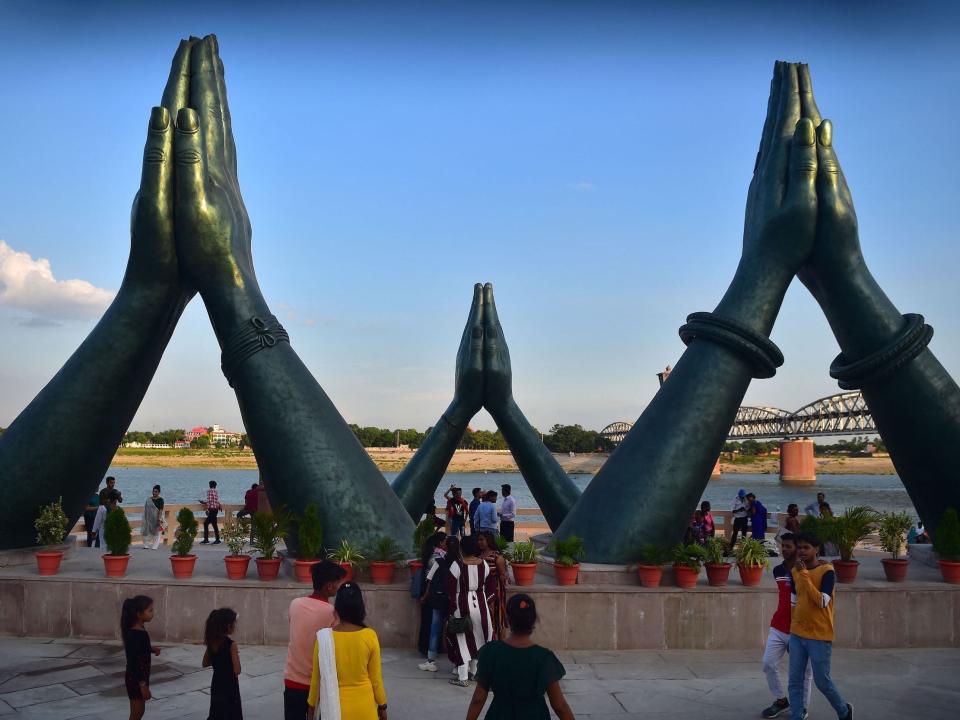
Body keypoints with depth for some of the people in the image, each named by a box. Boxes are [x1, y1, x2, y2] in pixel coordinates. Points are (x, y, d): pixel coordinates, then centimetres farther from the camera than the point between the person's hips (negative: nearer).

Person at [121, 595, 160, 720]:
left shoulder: (140, 631, 3)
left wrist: (152, 649, 1)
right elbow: (134, 661, -25)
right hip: (136, 679, -9)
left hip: (140, 677, 9)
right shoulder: (135, 634, -25)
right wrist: (143, 685, -22)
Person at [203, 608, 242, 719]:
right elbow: (237, 671, -22)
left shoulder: (212, 642, -2)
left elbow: (205, 664, 11)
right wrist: (237, 655, -7)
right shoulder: (231, 645, -21)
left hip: (216, 686, 7)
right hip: (229, 687, -7)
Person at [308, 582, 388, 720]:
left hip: (335, 706, 0)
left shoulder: (324, 637, -13)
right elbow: (376, 677, -4)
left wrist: (312, 706, 12)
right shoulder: (370, 636, -13)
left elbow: (317, 678, -3)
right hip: (364, 706, 0)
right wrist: (382, 706, 11)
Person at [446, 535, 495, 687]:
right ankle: (475, 671, 30)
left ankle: (463, 677, 5)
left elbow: (451, 589, -11)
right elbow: (489, 586, 7)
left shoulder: (457, 565, -13)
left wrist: (452, 608, -2)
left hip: (462, 605, -4)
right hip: (480, 603, 4)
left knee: (462, 639, 4)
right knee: (478, 636, 18)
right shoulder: (483, 564, 0)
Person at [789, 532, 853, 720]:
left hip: (819, 636, -5)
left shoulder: (827, 571, -14)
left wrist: (804, 575, -26)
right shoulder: (794, 570, 4)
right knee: (794, 681, 5)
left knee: (822, 681, 6)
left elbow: (822, 601, -24)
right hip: (797, 635, 5)